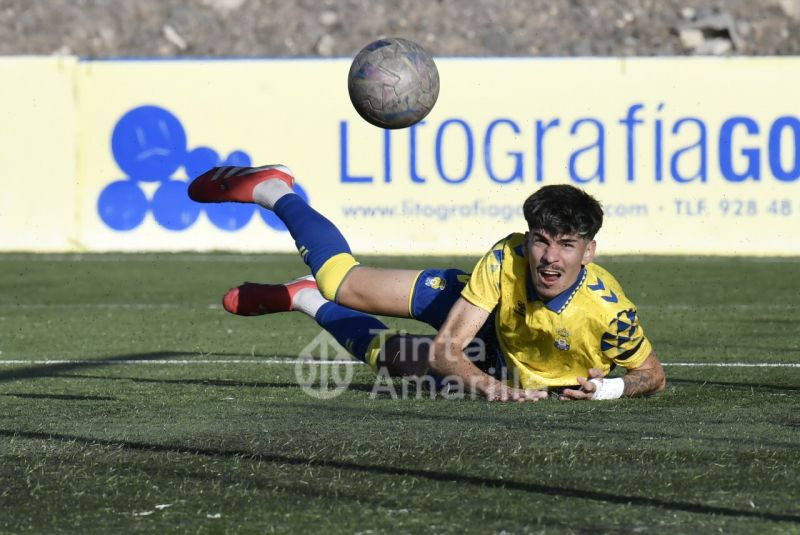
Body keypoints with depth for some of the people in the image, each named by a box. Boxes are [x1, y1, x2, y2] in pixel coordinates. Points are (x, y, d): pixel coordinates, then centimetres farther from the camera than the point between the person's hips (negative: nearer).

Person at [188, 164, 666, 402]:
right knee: (340, 281, 7)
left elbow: (655, 377, -21)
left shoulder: (607, 312, -40)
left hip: (516, 377, 0)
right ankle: (274, 191, 37)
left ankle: (309, 301, 42)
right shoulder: (506, 260, -37)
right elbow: (443, 351, -33)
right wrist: (494, 389, -51)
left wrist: (613, 388, -43)